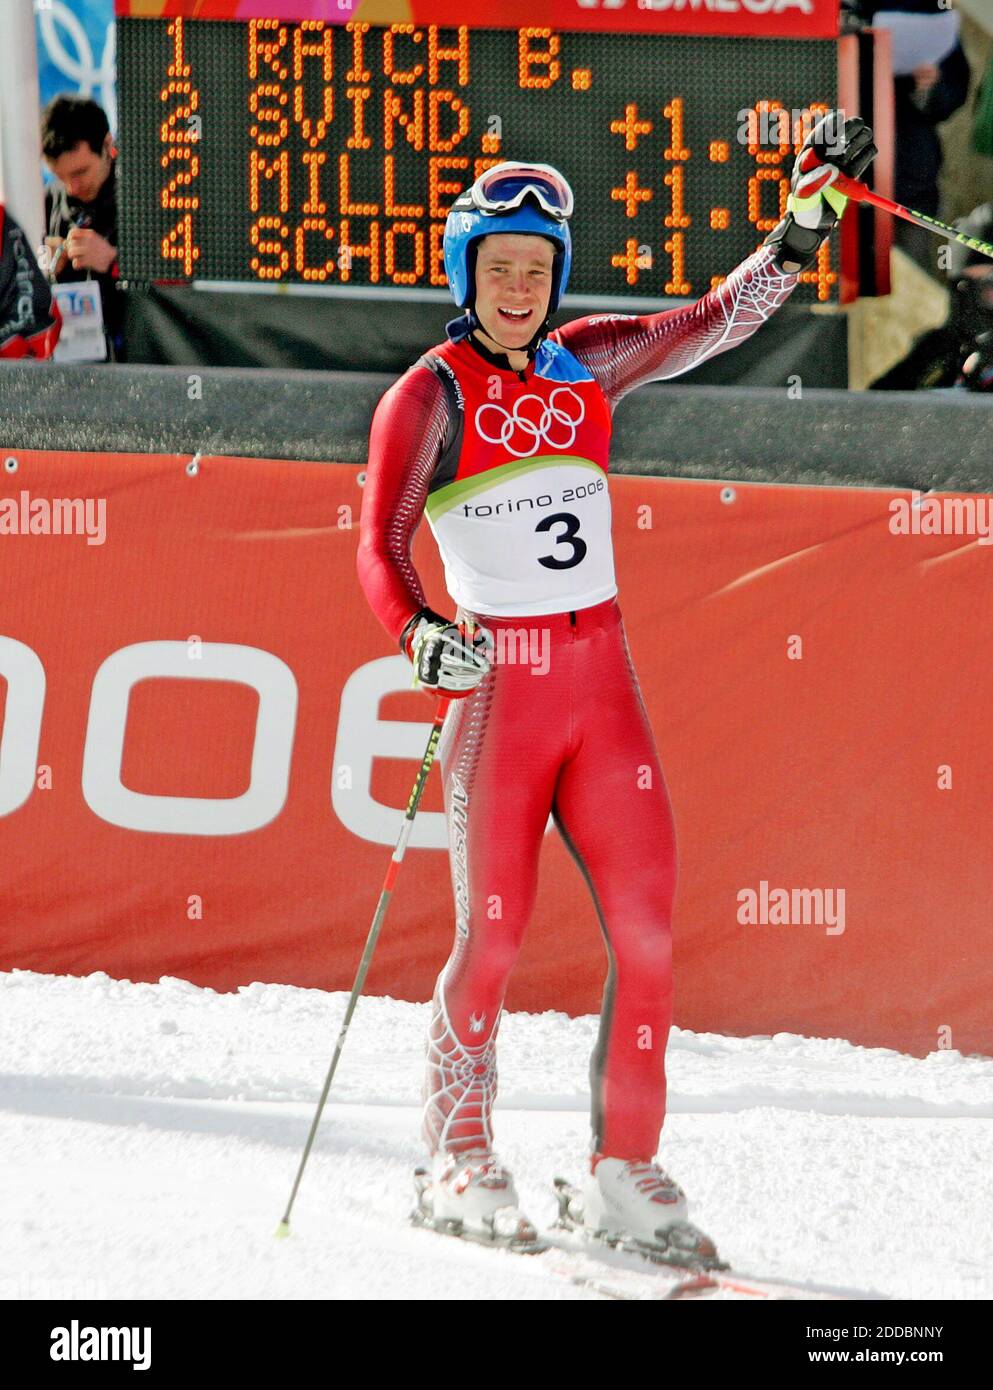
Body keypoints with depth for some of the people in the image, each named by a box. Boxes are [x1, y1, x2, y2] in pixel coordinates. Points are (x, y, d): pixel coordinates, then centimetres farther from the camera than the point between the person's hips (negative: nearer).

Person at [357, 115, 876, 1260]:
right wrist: (419, 638, -32)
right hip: (496, 685, -4)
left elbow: (718, 318, 15)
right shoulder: (429, 398, -4)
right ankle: (459, 1163, 8)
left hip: (602, 683, 4)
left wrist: (809, 217, 4)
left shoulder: (588, 366, 9)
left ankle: (625, 1170, 5)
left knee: (646, 929, -4)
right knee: (492, 932, -8)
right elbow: (379, 545, -13)